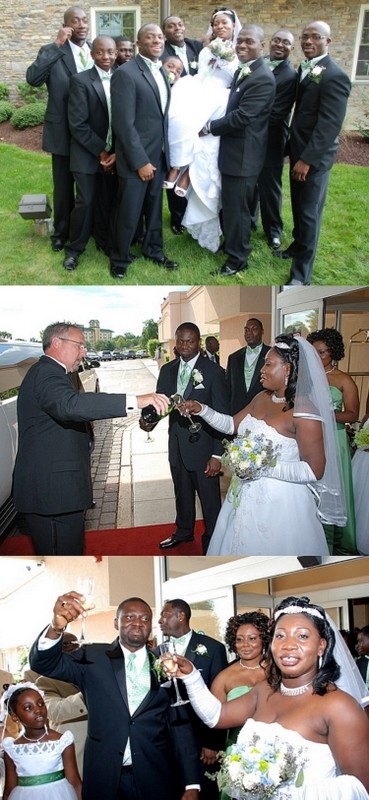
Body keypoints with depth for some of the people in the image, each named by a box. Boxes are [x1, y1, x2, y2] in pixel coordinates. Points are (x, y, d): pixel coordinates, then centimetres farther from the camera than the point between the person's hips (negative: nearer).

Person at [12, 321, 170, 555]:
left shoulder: (49, 373, 20)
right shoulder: (47, 373, -17)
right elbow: (70, 405, -37)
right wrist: (136, 401, -43)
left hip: (48, 490, 11)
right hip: (53, 492, -11)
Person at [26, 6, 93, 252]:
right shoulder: (52, 52, -7)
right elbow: (33, 78, -23)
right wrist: (57, 45, -25)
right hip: (63, 131, -3)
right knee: (64, 187, 10)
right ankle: (62, 232, 27)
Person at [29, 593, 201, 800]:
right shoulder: (94, 657, -1)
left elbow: (181, 725, 3)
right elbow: (46, 664, -15)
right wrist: (57, 626, -36)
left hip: (156, 779, 1)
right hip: (104, 778, 0)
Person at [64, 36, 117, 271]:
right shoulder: (81, 80, -9)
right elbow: (77, 124, -13)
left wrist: (117, 152, -8)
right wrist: (100, 151, -13)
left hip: (115, 153, 3)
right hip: (87, 153, -3)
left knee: (107, 202, 9)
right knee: (85, 202, -1)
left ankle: (105, 242, 28)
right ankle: (74, 248, 15)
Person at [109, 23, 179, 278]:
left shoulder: (161, 71, 10)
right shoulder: (126, 73, -15)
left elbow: (162, 113, 13)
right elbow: (124, 123, -18)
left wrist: (165, 150, 7)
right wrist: (140, 161, -19)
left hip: (159, 154, 7)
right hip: (136, 157, -7)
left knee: (155, 207, 18)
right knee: (129, 212, 4)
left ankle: (153, 249, 35)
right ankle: (120, 258, 21)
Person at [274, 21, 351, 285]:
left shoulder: (335, 76, -18)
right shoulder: (304, 69, 9)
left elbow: (330, 124, -22)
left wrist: (307, 159, -23)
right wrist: (293, 149, 13)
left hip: (315, 156, -8)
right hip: (298, 150, 8)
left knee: (310, 212, -2)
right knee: (298, 206, 21)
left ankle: (301, 273, 5)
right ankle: (298, 246, 40)